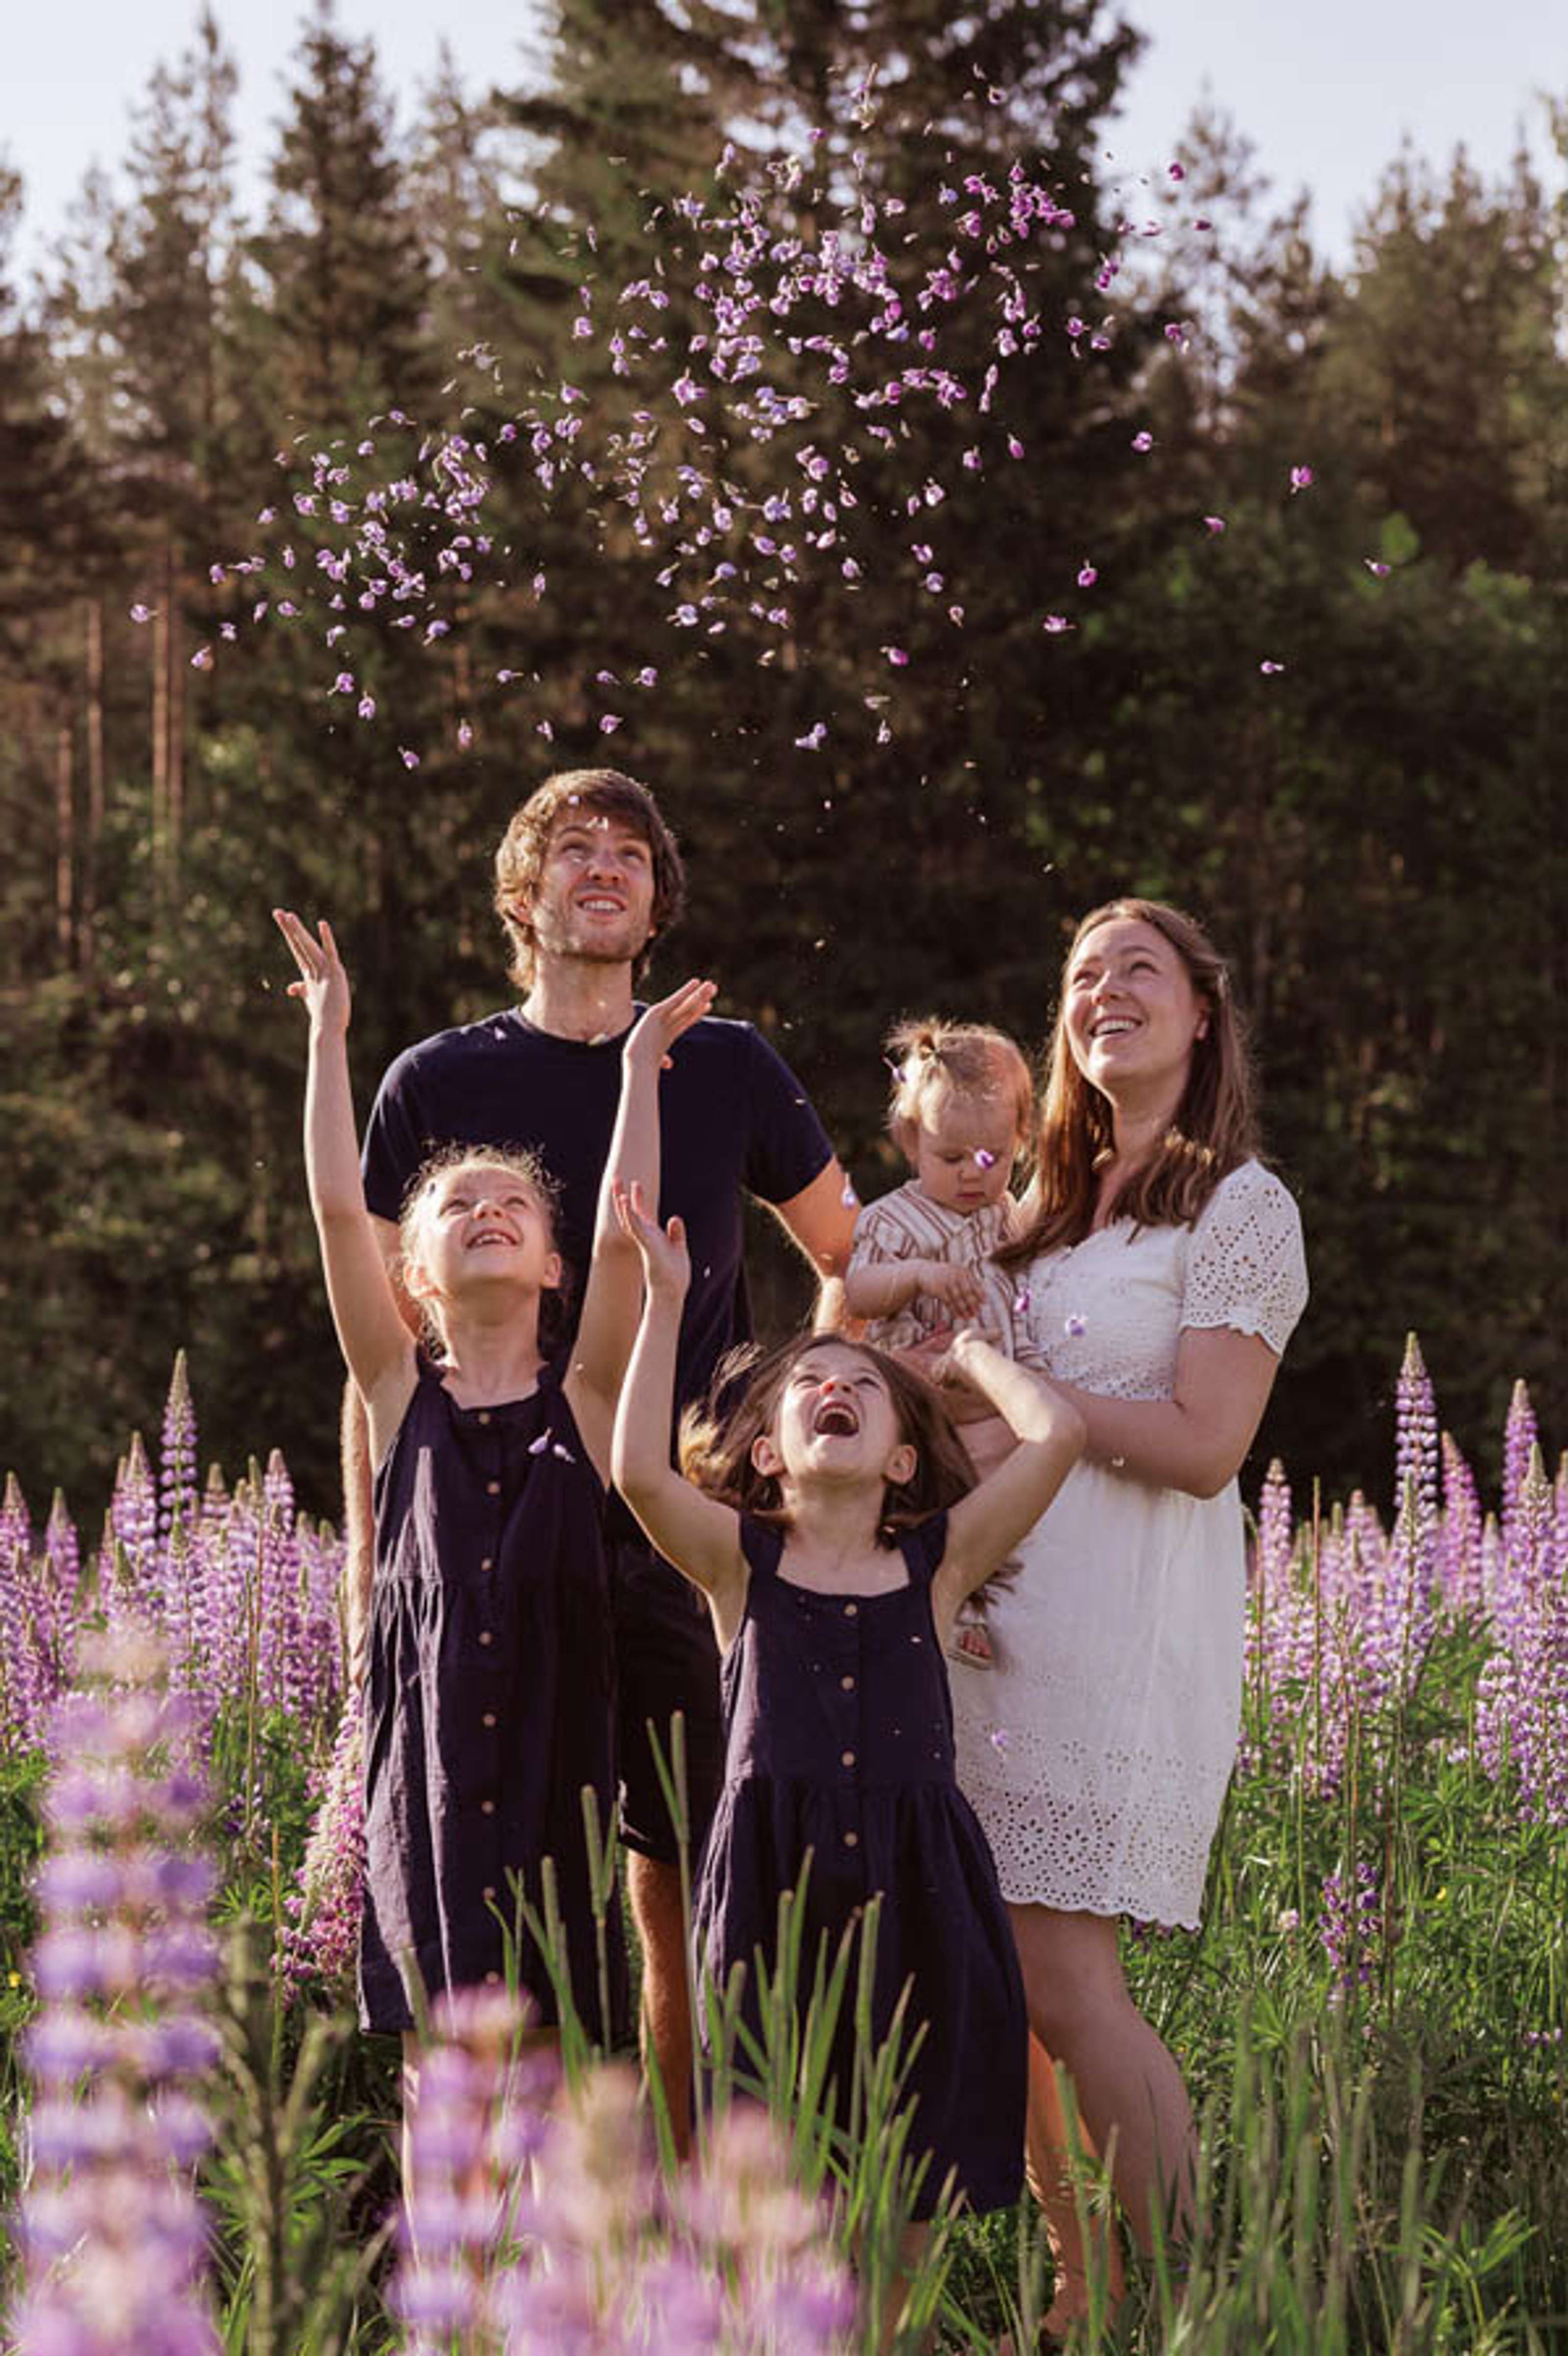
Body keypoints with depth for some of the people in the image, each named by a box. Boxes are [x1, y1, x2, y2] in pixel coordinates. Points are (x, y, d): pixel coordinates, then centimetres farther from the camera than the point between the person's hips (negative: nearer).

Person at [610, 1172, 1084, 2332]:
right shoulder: (740, 1562, 5)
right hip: (775, 1884, -1)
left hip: (915, 1889, 1)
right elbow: (638, 1470, -13)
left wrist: (968, 1347, 11)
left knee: (903, 2200, 7)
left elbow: (1058, 1433, -4)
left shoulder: (938, 1563, 7)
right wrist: (666, 1300, -10)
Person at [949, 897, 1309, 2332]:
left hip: (1127, 1637, -7)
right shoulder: (1055, 1207, 19)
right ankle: (1083, 2287, 11)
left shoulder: (1241, 1208, -3)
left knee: (1062, 1973, -12)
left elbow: (1202, 1448, -12)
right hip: (1001, 1614, 7)